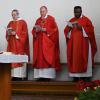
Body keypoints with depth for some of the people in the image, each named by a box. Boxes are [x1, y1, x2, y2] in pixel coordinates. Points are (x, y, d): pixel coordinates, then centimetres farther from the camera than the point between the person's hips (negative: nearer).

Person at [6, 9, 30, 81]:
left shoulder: (23, 22, 0)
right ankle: (14, 75, 3)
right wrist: (9, 33, -5)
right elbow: (7, 32, 17)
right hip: (12, 44, 5)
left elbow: (25, 33, -8)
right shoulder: (10, 23, 16)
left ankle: (20, 76, -7)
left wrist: (16, 33, -15)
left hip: (20, 44, -5)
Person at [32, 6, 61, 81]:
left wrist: (44, 29, -16)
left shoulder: (51, 19, 0)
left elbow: (54, 29, -9)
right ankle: (41, 76, 1)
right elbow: (34, 31, 13)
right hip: (39, 42, 5)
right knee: (39, 59, 0)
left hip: (48, 42, -5)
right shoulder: (38, 20, 15)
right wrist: (36, 30, -10)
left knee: (48, 59, -8)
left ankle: (48, 76, -8)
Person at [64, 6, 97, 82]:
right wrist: (70, 28, -13)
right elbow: (66, 30, 8)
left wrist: (81, 28, -19)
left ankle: (85, 75, -2)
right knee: (74, 59, 0)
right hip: (73, 44, 4)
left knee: (84, 59, -4)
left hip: (83, 43, -3)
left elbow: (90, 30, -8)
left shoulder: (86, 20, 0)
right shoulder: (71, 21, 12)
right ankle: (75, 75, 3)